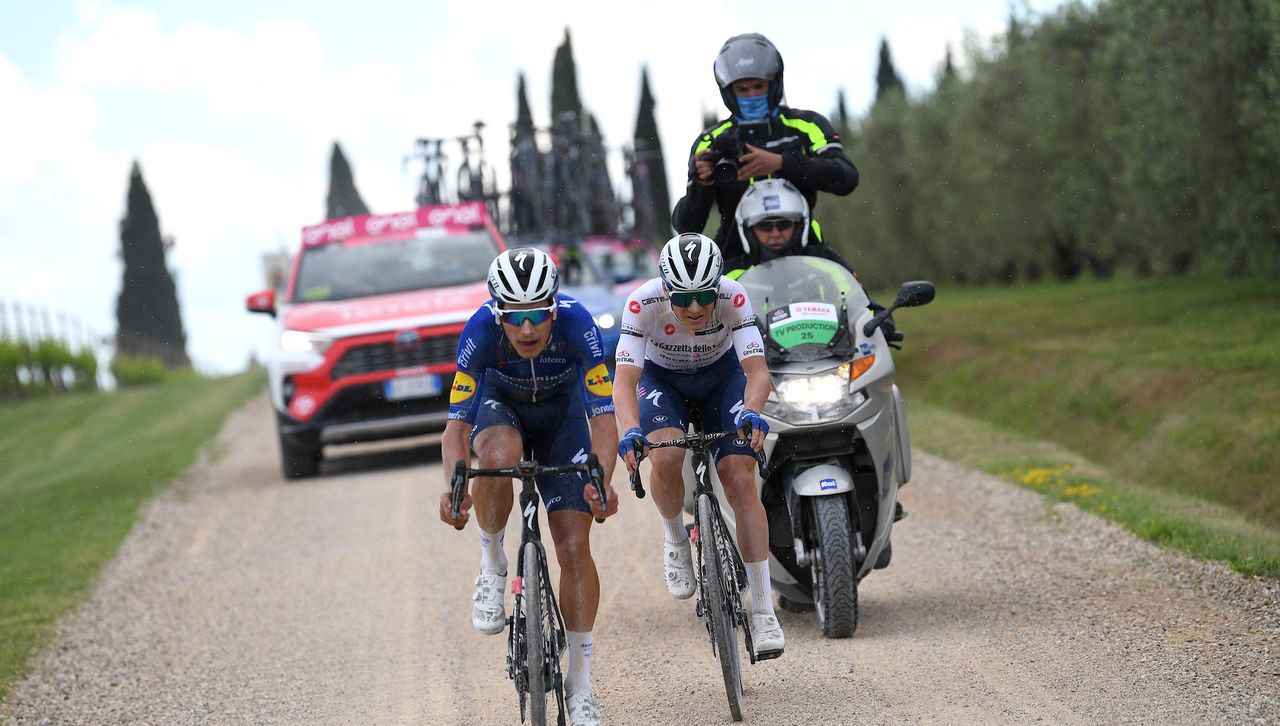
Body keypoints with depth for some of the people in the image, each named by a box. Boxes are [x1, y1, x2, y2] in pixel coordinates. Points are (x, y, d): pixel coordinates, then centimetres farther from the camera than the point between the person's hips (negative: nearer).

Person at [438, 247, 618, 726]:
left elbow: (603, 418, -33)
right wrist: (454, 486, -47)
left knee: (574, 546, -10)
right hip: (499, 404, 0)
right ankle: (492, 565, -11)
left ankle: (579, 684, 1)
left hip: (562, 412, 0)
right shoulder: (481, 328, -33)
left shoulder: (576, 323, -35)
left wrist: (602, 480, -50)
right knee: (499, 457, -38)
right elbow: (458, 423, -30)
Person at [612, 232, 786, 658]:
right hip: (662, 379, 0)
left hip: (722, 375, 0)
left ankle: (763, 612, -12)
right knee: (667, 461, -30)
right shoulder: (643, 304, -33)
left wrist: (751, 413, -58)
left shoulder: (733, 298, -32)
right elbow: (625, 381, -38)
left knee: (740, 480, -16)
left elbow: (757, 370, -37)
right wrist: (630, 432, -56)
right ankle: (675, 539, 3)